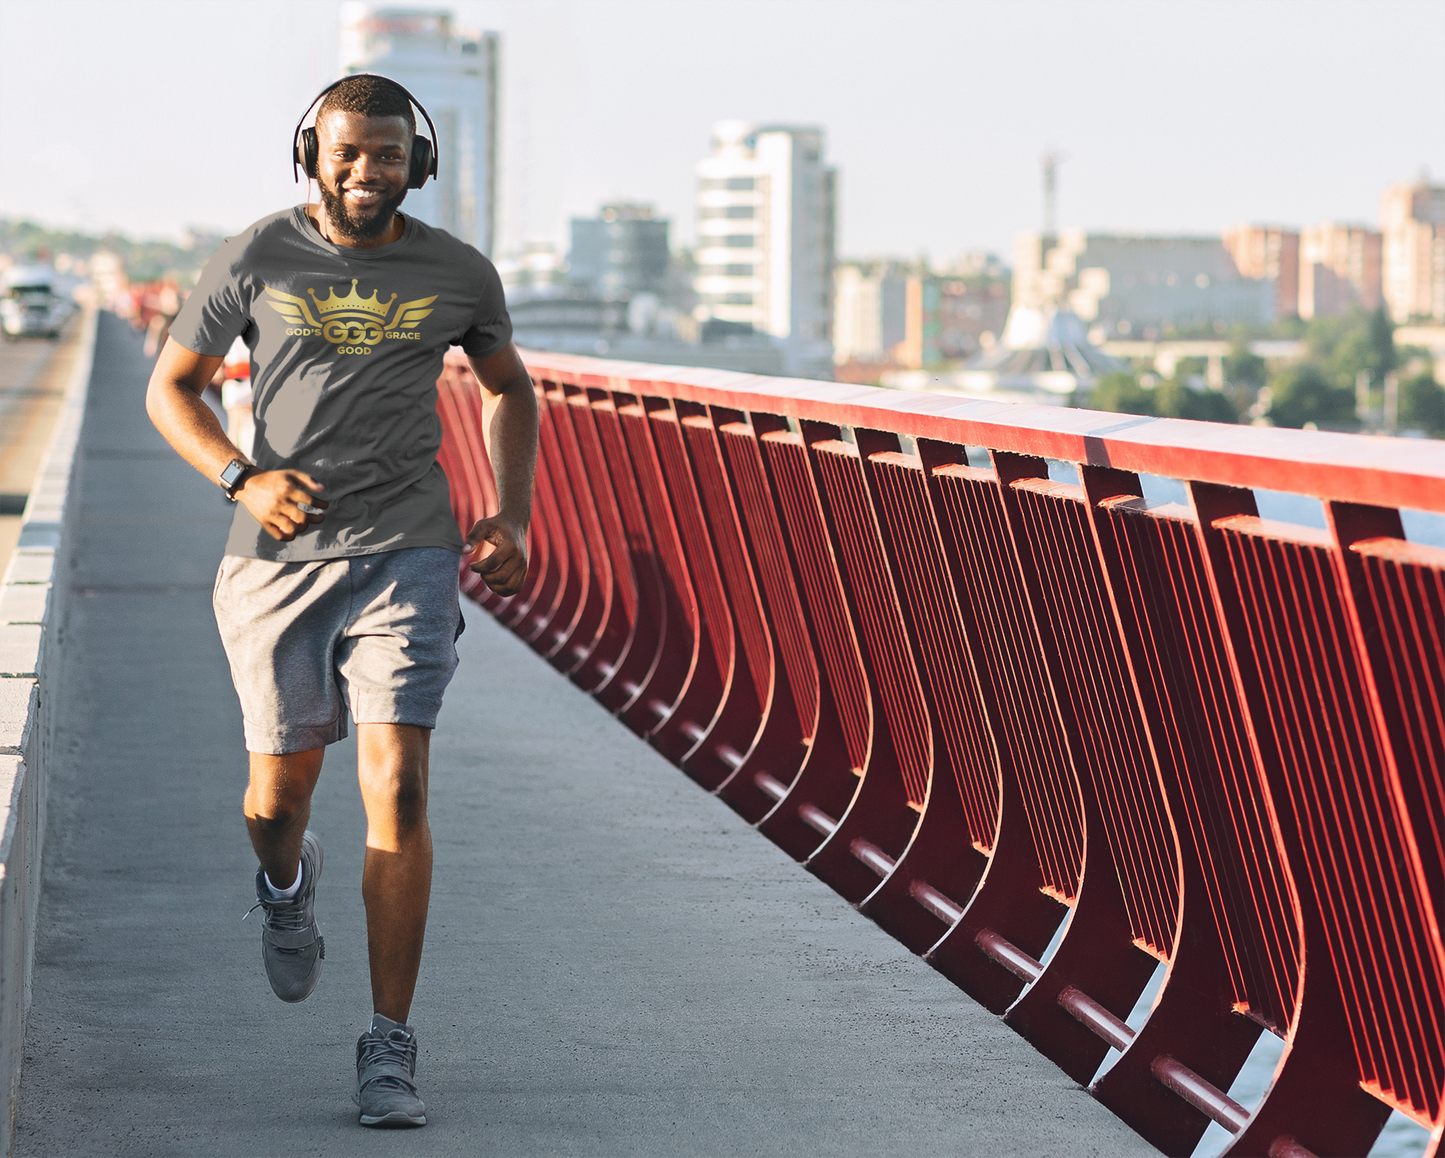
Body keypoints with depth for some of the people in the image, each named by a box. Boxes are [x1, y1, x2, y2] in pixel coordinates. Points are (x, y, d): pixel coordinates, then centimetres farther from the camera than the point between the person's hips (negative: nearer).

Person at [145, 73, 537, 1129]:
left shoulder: (458, 273, 3)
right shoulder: (256, 260, -1)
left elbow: (510, 387, 21)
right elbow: (170, 387, 6)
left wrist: (515, 519, 9)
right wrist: (244, 479, -10)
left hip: (406, 556, 0)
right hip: (278, 559, 1)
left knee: (396, 790, -12)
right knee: (281, 792, 8)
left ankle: (390, 1051, -6)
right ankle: (286, 885, 48)